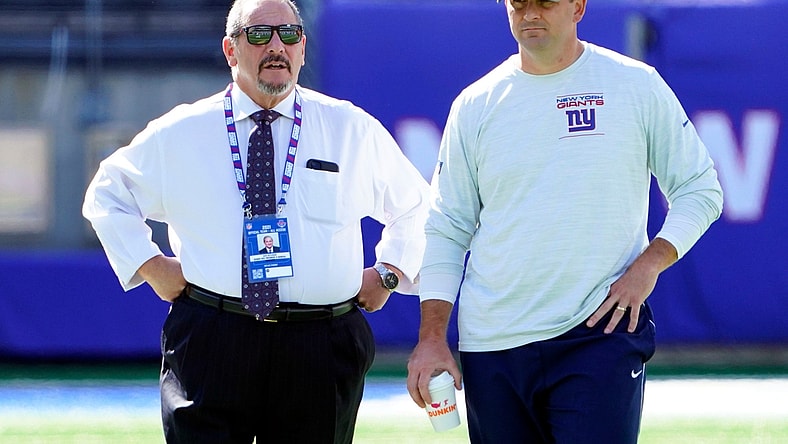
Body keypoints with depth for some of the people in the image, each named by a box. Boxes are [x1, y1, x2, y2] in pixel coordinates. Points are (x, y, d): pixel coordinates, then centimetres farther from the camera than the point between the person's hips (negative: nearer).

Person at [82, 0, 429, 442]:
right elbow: (108, 194, 22)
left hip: (320, 353, 1)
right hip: (210, 350, -1)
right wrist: (150, 266, 8)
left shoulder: (353, 129, 10)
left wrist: (388, 273, 10)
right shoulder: (180, 133, 8)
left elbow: (414, 205, 25)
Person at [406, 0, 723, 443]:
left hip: (602, 332, -3)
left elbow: (700, 190, 8)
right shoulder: (476, 105, 8)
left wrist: (649, 264, -8)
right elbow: (447, 230, 10)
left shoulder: (638, 86, 3)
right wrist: (432, 337, 1)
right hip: (492, 347, 3)